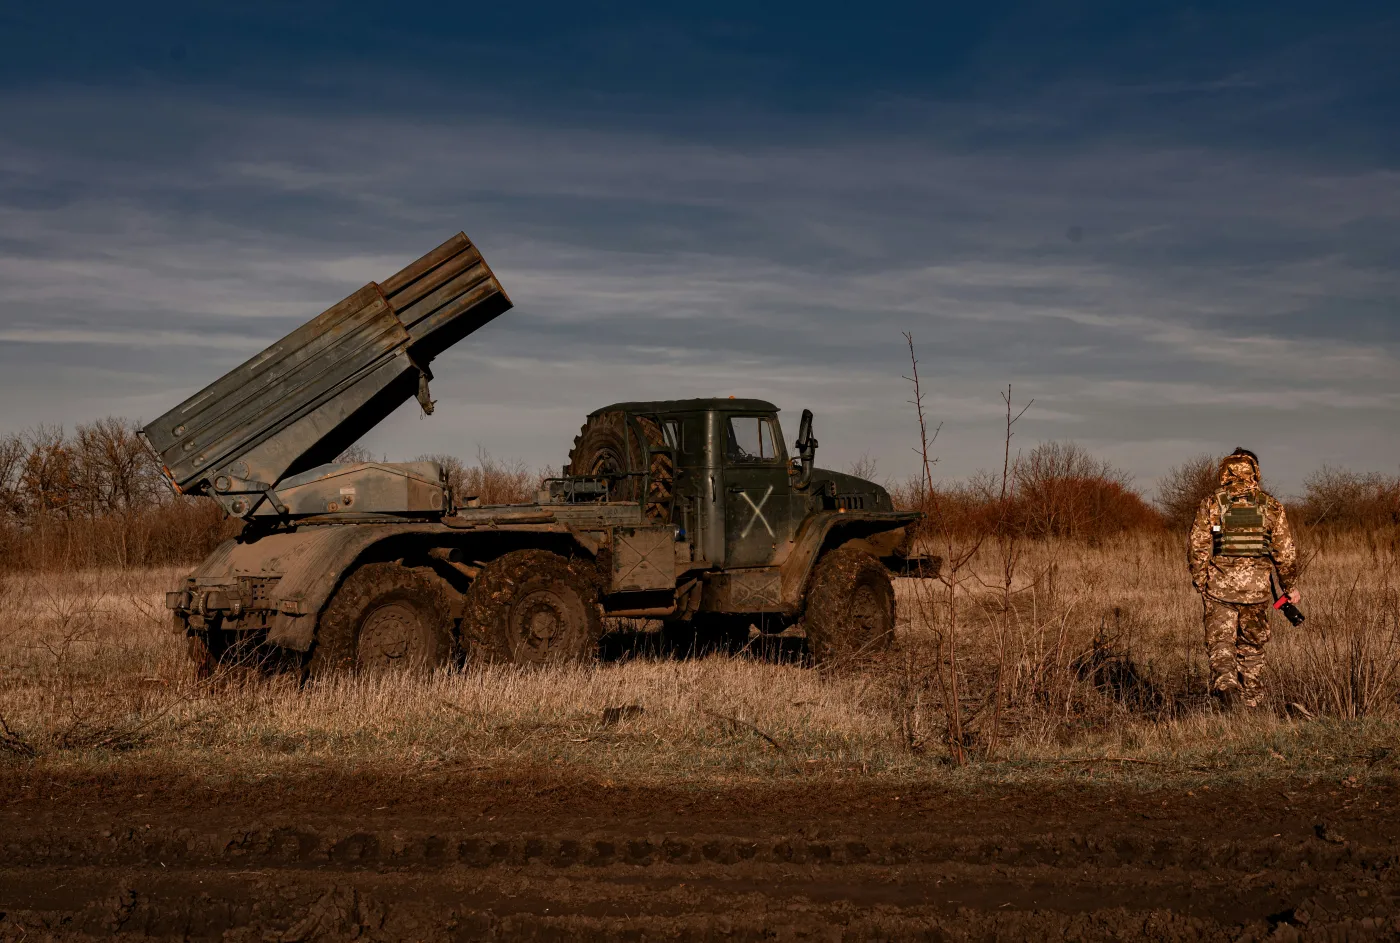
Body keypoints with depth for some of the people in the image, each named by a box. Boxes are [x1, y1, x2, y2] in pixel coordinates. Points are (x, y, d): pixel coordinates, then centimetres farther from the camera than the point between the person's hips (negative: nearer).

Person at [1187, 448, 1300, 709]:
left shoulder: (1210, 505, -1)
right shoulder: (1271, 506, 2)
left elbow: (1198, 548, -3)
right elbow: (1285, 551, 2)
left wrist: (1200, 582, 8)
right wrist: (1290, 587, 13)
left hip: (1219, 586, -1)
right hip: (1257, 587, 1)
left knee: (1220, 641, 0)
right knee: (1253, 643, 16)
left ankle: (1224, 681, -25)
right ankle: (1251, 695, 22)